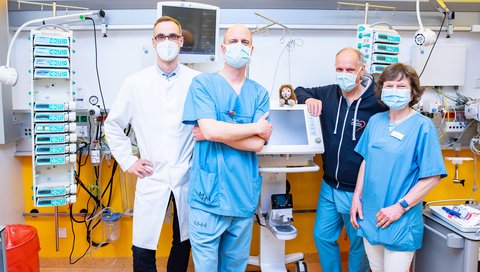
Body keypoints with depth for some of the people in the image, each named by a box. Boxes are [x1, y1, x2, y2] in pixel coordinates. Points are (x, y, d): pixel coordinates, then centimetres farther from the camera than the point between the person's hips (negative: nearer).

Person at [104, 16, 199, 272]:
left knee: (183, 244, 16)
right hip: (151, 177, 0)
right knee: (143, 250, 1)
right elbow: (113, 125, 10)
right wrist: (128, 161, 4)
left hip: (187, 176, 1)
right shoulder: (135, 83, 1)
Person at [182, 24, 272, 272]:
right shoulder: (202, 83, -2)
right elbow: (209, 129, -17)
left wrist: (215, 132, -12)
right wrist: (255, 127, -8)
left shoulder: (259, 93, 6)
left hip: (244, 196, 3)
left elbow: (257, 144, -6)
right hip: (208, 195, -3)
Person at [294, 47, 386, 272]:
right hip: (329, 187, 5)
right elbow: (300, 91, 14)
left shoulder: (377, 102, -17)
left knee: (359, 245, 16)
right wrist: (308, 99, -11)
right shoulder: (328, 94, -2)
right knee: (322, 236, 19)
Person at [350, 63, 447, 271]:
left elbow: (432, 177, -13)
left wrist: (401, 207, -17)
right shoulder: (375, 121, 4)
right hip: (369, 216, 5)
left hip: (401, 222, -5)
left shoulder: (423, 126, -12)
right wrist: (357, 197, 5)